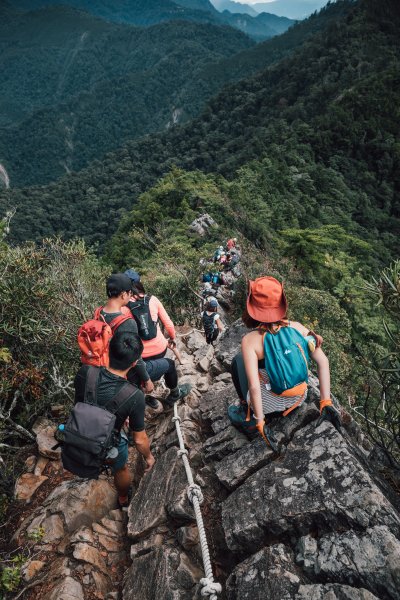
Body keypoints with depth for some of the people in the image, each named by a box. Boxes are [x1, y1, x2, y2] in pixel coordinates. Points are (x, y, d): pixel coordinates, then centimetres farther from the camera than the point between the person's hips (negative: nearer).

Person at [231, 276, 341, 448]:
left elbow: (254, 387, -26)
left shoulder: (250, 341, -23)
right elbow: (323, 362, -13)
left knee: (238, 360, 18)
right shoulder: (297, 327, -12)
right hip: (298, 399, 4)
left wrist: (260, 423, -16)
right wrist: (326, 402, -8)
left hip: (268, 404, -3)